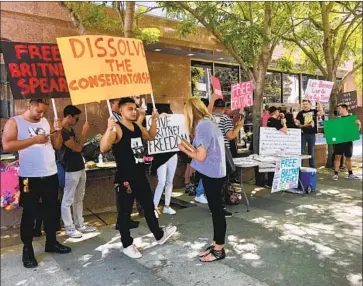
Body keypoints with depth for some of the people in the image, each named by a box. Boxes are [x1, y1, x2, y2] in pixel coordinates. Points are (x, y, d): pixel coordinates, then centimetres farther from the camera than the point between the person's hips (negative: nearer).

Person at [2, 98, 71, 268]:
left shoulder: (45, 122, 10)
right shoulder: (14, 122, -5)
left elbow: (57, 145, 12)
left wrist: (58, 131, -6)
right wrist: (34, 139, -20)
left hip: (50, 175, 6)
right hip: (29, 177, -5)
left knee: (51, 210, 14)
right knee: (29, 213, 5)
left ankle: (51, 242, 29)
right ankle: (27, 249, 19)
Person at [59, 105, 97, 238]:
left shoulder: (71, 130, 12)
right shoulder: (62, 132, -18)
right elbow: (78, 148, -20)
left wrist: (84, 133, 4)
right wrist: (84, 131, -13)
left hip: (80, 168, 10)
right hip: (70, 170, -10)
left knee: (79, 198, 16)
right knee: (68, 200, 3)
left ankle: (80, 224, 26)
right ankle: (69, 228, 13)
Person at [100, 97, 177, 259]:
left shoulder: (138, 127, 8)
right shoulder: (116, 128, -16)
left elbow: (150, 137, 26)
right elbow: (103, 149, -29)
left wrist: (154, 121, 14)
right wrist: (109, 129, -42)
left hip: (140, 175, 8)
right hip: (124, 178, -8)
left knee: (149, 206, 21)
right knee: (125, 212, 6)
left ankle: (159, 235, 39)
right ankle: (127, 245, 24)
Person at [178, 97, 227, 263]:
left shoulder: (202, 125, -18)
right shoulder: (208, 123, 11)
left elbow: (201, 156, -19)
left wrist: (184, 149, -5)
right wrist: (189, 146, 18)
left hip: (211, 174, -10)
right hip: (214, 172, 10)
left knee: (216, 210, 2)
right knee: (215, 209, 16)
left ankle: (219, 250, 16)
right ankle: (216, 245, 29)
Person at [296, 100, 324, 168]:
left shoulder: (314, 111, 8)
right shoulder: (300, 113, 1)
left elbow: (322, 113, -9)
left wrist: (319, 104, -9)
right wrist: (304, 125, -16)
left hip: (312, 134, 2)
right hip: (303, 134, -2)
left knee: (311, 152, 11)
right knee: (301, 151, -1)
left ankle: (312, 167, 19)